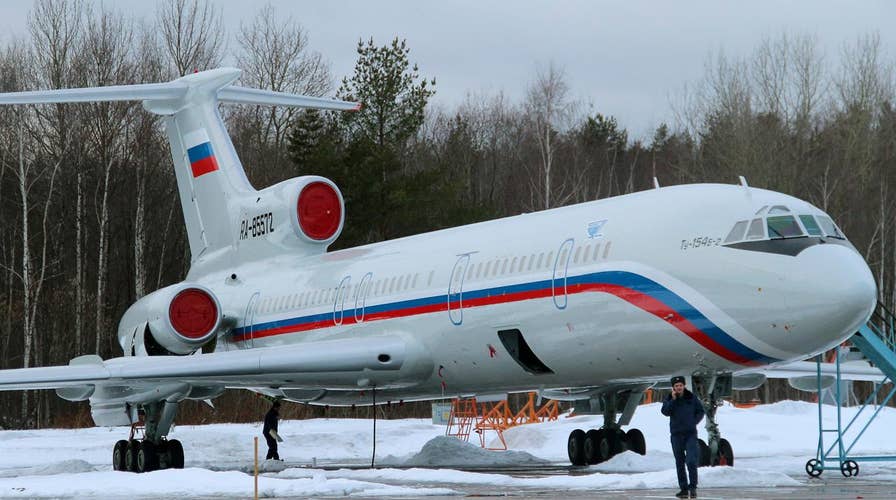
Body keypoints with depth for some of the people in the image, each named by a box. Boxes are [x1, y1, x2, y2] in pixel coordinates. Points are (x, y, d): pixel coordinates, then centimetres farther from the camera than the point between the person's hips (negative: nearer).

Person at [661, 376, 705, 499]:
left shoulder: (692, 398, 4)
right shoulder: (669, 399, 4)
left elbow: (700, 411, 11)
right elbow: (665, 412, -12)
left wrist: (694, 422, -2)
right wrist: (673, 399, -17)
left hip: (691, 434, -2)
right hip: (676, 434, 2)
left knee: (691, 461, -15)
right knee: (680, 463, 6)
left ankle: (693, 487, -7)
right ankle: (684, 489, 12)